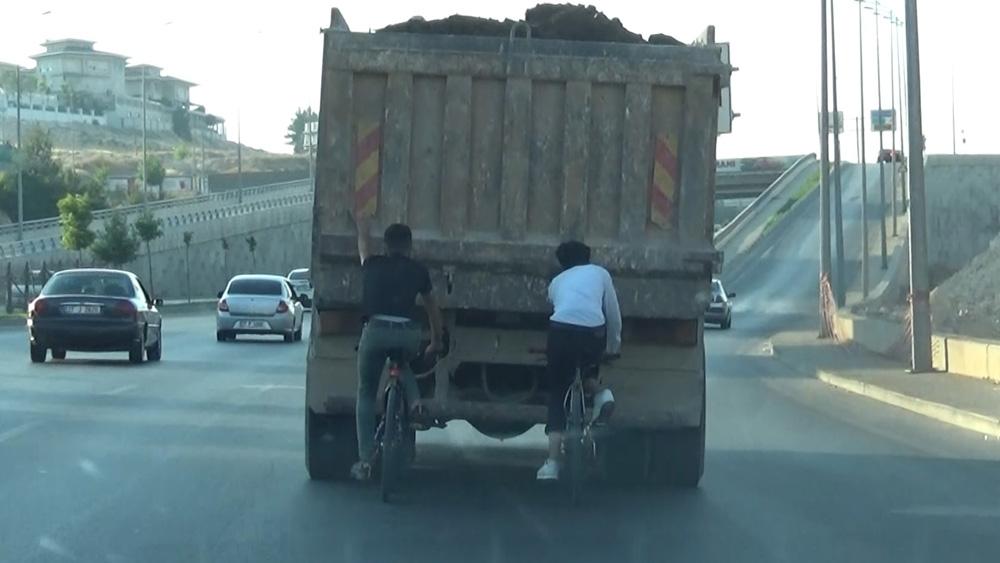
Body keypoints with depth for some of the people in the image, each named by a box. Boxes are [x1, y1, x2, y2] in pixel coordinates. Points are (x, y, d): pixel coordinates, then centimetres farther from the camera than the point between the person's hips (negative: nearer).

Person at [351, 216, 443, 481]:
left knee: (366, 393, 12)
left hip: (376, 330, -1)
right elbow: (432, 306, 25)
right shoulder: (418, 270, 15)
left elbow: (364, 240, 37)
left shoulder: (373, 265, 15)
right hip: (409, 333, 1)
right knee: (403, 364, 37)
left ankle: (365, 460, 5)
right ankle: (414, 398, 5)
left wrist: (362, 220, 58)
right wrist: (437, 340, 38)